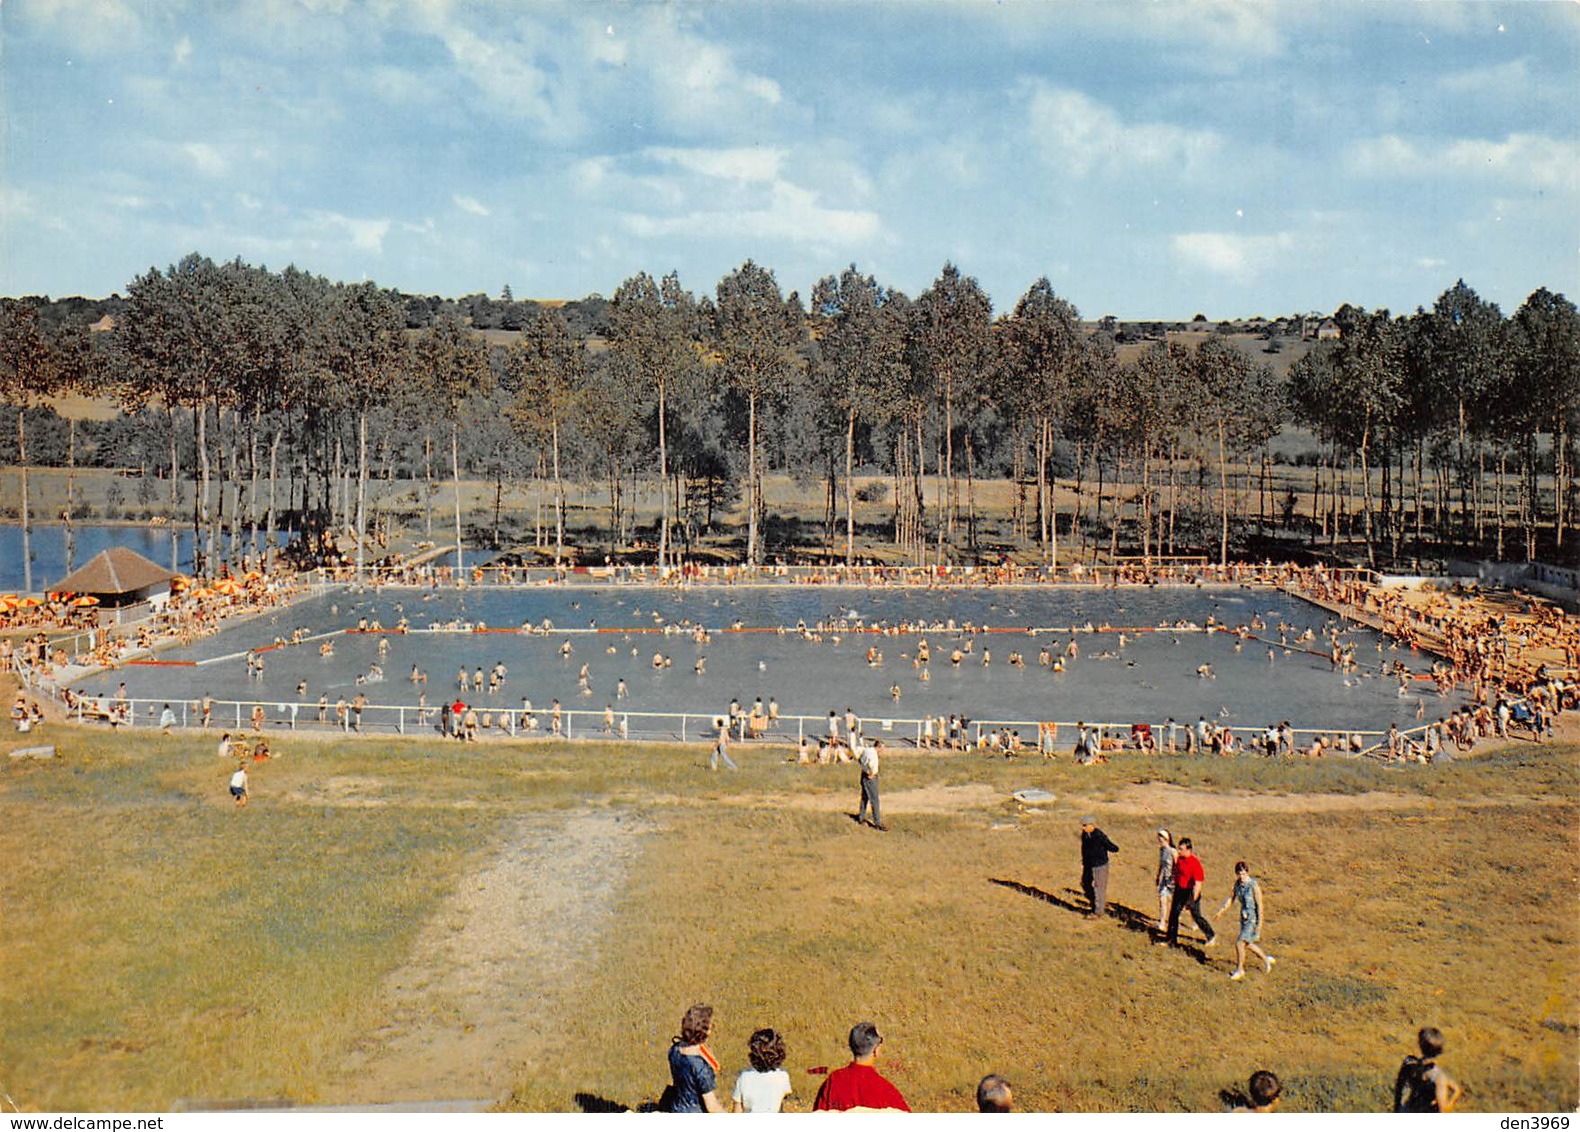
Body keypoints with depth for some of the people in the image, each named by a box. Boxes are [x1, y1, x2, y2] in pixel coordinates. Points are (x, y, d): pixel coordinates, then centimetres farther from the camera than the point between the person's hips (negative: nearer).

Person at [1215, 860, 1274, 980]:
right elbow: (1231, 898, 8)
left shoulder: (1254, 885, -21)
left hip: (1252, 917, -8)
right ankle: (1266, 959, 42)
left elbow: (1260, 904, -18)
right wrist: (1221, 911, -1)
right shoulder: (1238, 883, -1)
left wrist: (1259, 923, -18)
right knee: (1247, 944, 20)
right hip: (1244, 916, 8)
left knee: (1240, 943, -6)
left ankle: (1239, 969, 13)